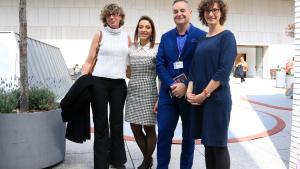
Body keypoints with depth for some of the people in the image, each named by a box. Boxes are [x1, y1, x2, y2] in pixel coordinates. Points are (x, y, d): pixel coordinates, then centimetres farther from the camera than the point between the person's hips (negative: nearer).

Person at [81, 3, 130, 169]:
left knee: (117, 122, 10)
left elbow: (130, 62, 15)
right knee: (101, 123, 3)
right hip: (99, 81, -2)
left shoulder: (127, 37, 11)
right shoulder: (99, 35, 3)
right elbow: (89, 61, 0)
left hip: (119, 83, 3)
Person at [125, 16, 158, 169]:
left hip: (149, 93, -4)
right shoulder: (131, 49, 8)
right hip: (133, 92, 5)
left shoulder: (157, 50, -4)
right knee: (135, 129, 8)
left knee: (149, 128, 5)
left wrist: (160, 98, -11)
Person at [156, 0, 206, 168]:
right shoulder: (166, 37, 9)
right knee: (163, 133, 2)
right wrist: (172, 85, -13)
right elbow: (160, 64, 2)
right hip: (168, 93, 3)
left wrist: (186, 86, -16)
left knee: (189, 135, 12)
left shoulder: (201, 36, -2)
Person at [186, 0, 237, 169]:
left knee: (218, 144, 2)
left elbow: (224, 71, -14)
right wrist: (190, 91, -2)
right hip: (199, 99, 6)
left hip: (217, 98, -6)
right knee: (208, 143, 13)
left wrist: (204, 94, -15)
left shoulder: (227, 36, -4)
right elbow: (194, 68, 13)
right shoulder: (202, 39, 14)